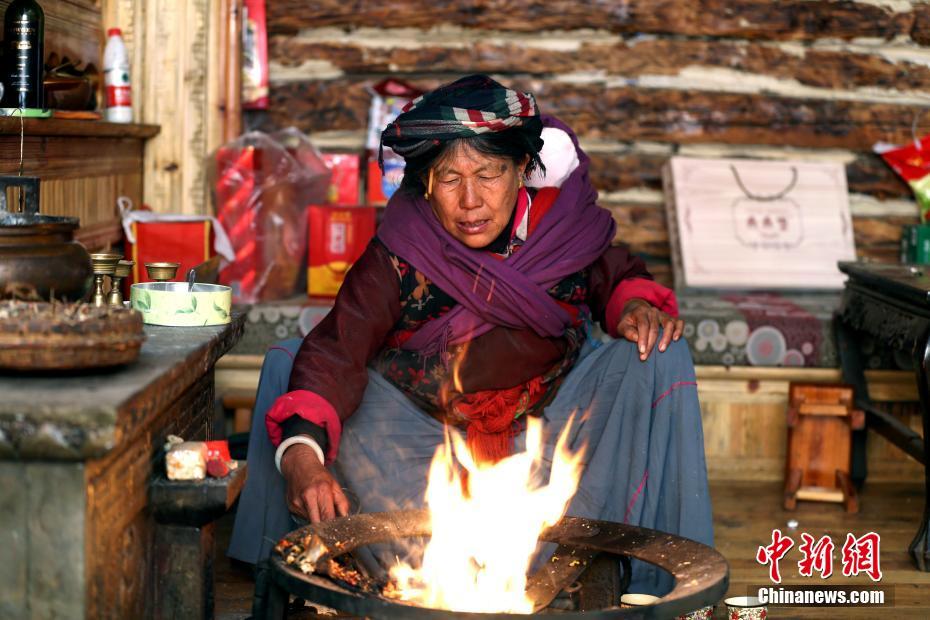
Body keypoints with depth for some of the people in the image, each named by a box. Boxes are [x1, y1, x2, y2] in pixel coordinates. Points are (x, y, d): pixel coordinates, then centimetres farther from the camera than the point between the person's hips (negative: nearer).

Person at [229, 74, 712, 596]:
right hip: (420, 427, -1)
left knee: (660, 358, -19)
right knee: (287, 365, -19)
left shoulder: (566, 223, -13)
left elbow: (615, 274, 9)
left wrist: (636, 305, -17)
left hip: (548, 426, 1)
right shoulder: (397, 259, -20)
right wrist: (301, 456, -46)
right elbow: (335, 353, -29)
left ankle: (650, 572, -9)